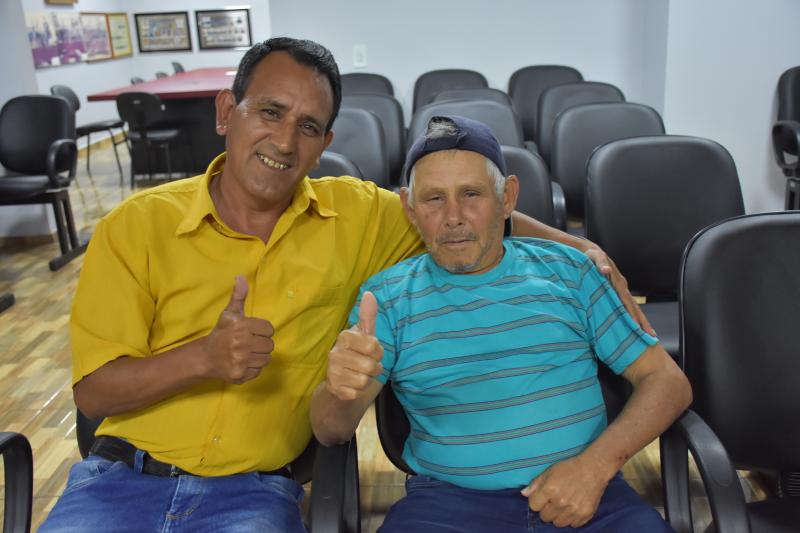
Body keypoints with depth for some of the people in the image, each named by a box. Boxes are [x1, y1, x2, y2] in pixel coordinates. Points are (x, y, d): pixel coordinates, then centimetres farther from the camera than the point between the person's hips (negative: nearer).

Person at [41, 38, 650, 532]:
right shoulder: (136, 226, -3)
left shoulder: (356, 215, 2)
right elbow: (92, 390, -3)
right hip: (125, 472, 1)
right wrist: (204, 357, -20)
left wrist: (576, 247, 5)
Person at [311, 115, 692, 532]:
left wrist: (596, 465, -7)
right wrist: (340, 389, -25)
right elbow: (330, 432, 0)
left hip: (585, 492, 2)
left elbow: (668, 381, 9)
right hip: (450, 499, -1)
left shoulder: (566, 270, 10)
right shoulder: (388, 295, 7)